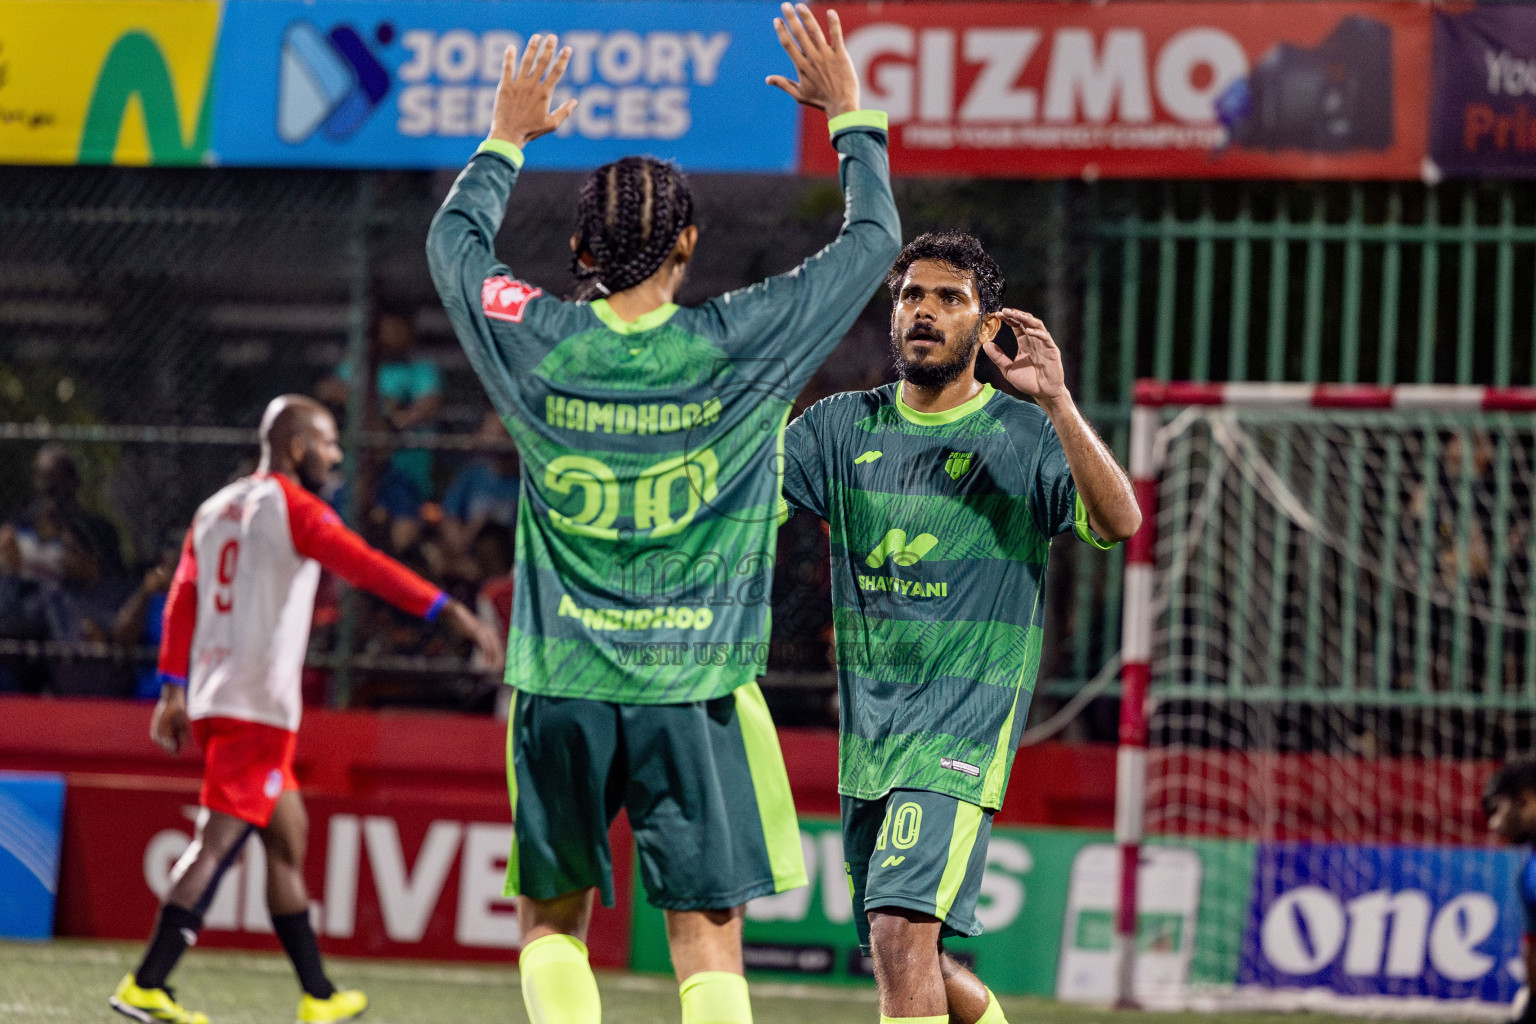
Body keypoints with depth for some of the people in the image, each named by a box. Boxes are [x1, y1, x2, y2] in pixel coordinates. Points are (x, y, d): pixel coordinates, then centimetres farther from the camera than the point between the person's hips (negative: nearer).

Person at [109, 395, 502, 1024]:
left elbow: (181, 601, 14)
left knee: (287, 837, 15)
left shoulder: (215, 510, 18)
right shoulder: (291, 506, -6)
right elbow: (364, 566, -18)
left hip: (212, 698, 9)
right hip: (259, 703, -9)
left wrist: (174, 692, 13)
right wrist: (450, 613, -22)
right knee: (218, 843, -11)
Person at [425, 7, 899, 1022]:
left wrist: (506, 139, 33)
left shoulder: (540, 343, -3)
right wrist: (851, 114, 20)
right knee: (709, 937, -2)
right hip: (694, 689, -2)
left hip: (561, 684, 2)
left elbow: (454, 236, 19)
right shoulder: (738, 345, -7)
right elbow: (874, 238, 8)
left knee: (551, 918, 16)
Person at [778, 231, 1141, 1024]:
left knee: (902, 930, -21)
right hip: (867, 732, 6)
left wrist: (1055, 402, -29)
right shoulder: (844, 426, 9)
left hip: (963, 727, -6)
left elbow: (1119, 521, -19)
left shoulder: (1024, 438, -3)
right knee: (898, 954, 14)